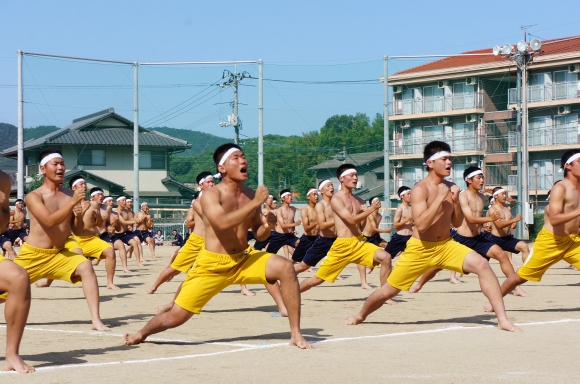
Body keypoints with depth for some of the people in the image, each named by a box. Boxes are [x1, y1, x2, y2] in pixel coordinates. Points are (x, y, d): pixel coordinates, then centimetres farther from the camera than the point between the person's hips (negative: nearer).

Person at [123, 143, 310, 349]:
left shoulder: (251, 194, 3)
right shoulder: (211, 195, -13)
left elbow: (258, 234, 13)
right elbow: (222, 223, -33)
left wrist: (267, 226, -10)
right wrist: (255, 203, -28)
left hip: (244, 259, 4)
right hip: (213, 265, -4)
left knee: (285, 267, -21)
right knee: (176, 317, -3)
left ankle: (296, 334, -13)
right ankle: (142, 333, 32)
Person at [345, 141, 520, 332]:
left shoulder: (450, 187, 2)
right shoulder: (420, 189, -16)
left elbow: (457, 223, 9)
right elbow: (421, 225, -27)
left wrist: (456, 200, -9)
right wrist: (440, 198, -26)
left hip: (446, 245, 4)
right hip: (420, 248, -4)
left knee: (482, 265, -20)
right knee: (388, 291, 5)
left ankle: (503, 320, -18)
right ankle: (360, 315, 37)